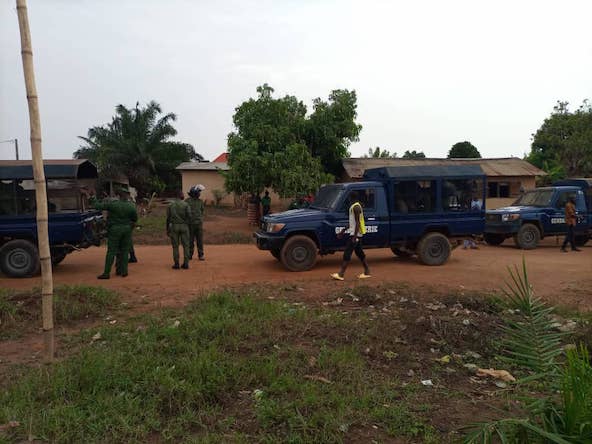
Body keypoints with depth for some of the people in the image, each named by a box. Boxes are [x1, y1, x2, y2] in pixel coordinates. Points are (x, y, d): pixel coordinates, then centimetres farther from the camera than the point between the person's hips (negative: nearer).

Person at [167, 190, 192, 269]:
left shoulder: (170, 205, 1)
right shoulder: (185, 204, -4)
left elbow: (168, 218, 0)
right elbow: (189, 216, -9)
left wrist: (167, 229, 6)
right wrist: (188, 224, 7)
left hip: (174, 226, 1)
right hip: (184, 226, -1)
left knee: (175, 246, 5)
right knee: (185, 245, 6)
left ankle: (176, 264, 4)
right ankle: (186, 264, 3)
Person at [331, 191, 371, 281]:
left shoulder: (356, 207, -16)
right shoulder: (355, 206, 17)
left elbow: (357, 223, -21)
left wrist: (355, 236, -25)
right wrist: (343, 231, 25)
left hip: (355, 234, -10)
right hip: (355, 234, 10)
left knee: (347, 254, -10)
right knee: (360, 253, 14)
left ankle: (340, 274, -11)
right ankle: (367, 272, 20)